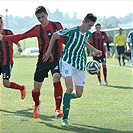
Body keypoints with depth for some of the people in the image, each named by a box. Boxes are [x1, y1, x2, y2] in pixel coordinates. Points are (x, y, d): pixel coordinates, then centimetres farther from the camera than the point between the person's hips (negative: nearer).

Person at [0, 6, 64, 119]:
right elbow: (22, 36, -1)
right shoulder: (38, 29, 2)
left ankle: (58, 109, -25)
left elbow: (64, 39, 10)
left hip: (56, 60, -2)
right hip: (42, 61, 2)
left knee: (56, 79, -28)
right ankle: (37, 104, 40)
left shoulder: (57, 25, 0)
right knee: (36, 87, 6)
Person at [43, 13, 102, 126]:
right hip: (67, 61, -6)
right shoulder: (72, 31, -16)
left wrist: (94, 50, 31)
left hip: (80, 64, 6)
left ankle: (65, 98, 40)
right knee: (70, 88, -24)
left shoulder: (88, 34, 4)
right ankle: (65, 118, -19)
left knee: (78, 94, 6)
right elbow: (55, 35, -4)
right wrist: (49, 51, 0)